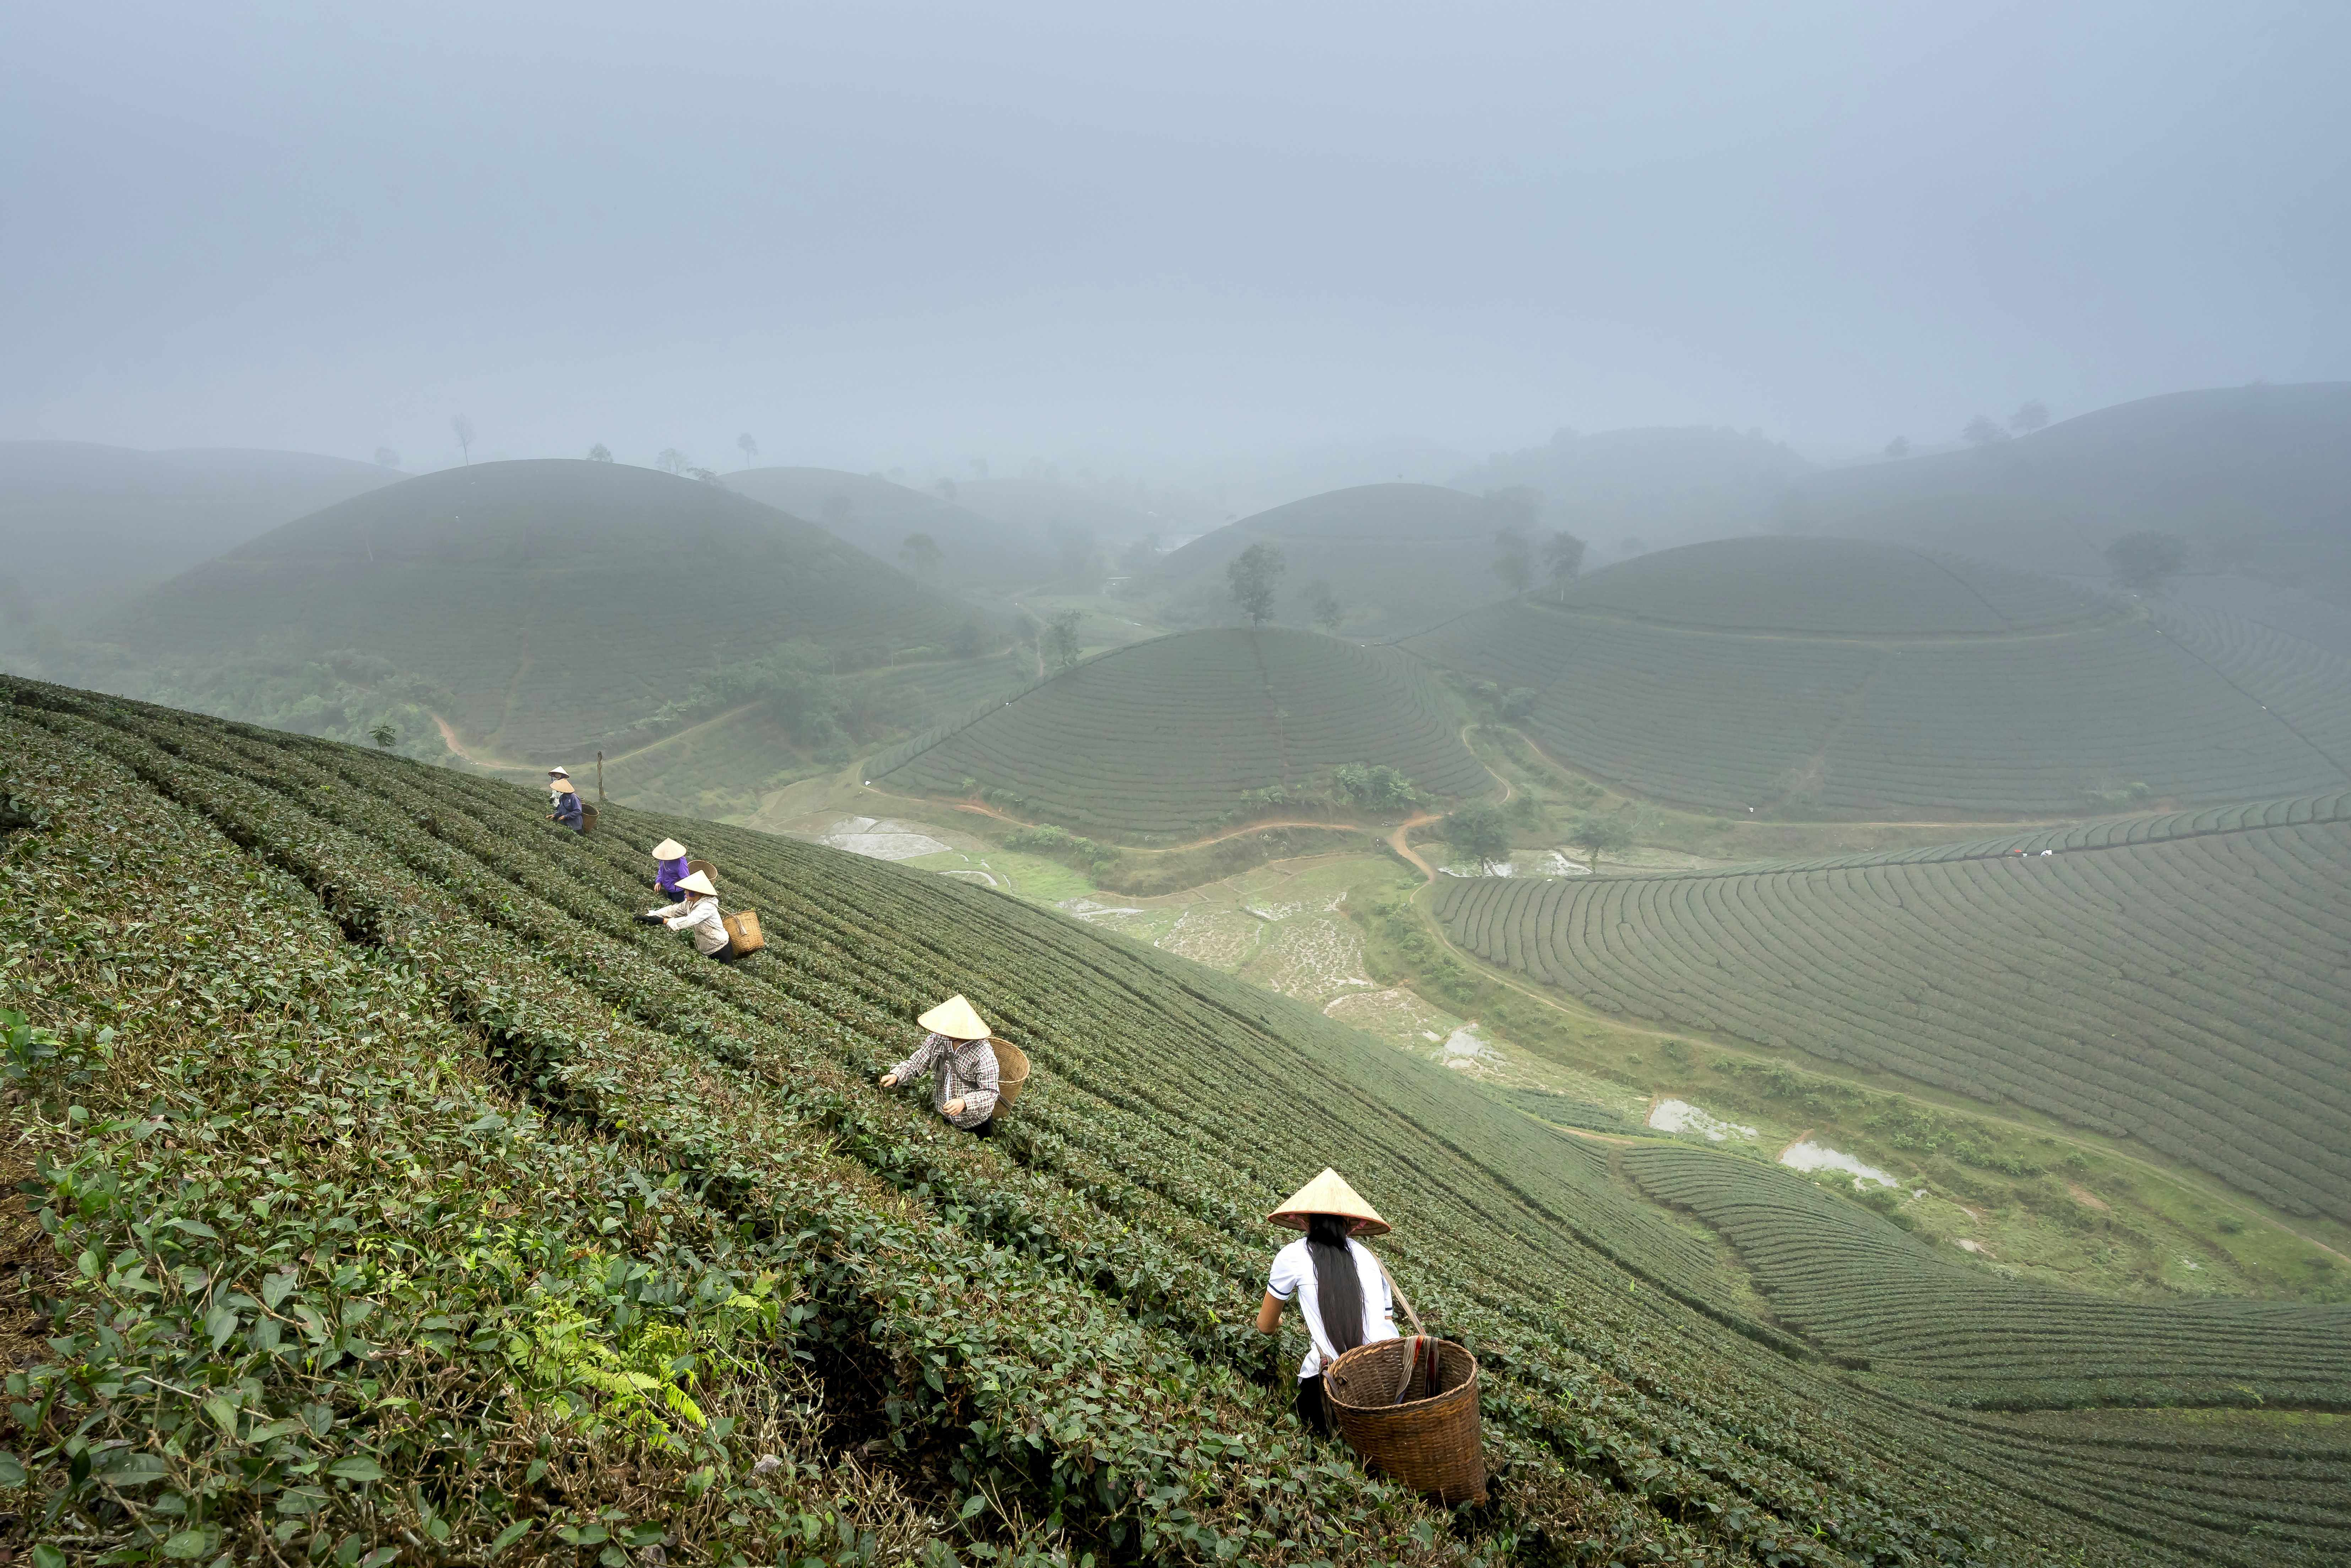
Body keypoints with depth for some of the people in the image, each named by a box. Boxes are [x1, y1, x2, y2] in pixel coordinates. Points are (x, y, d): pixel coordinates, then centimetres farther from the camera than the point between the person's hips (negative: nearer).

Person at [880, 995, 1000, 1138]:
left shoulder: (983, 1054, -30)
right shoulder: (936, 1039, -15)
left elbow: (990, 1093, -29)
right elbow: (915, 1063, -7)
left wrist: (964, 1103, -44)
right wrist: (896, 1076, -26)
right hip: (942, 1116, 4)